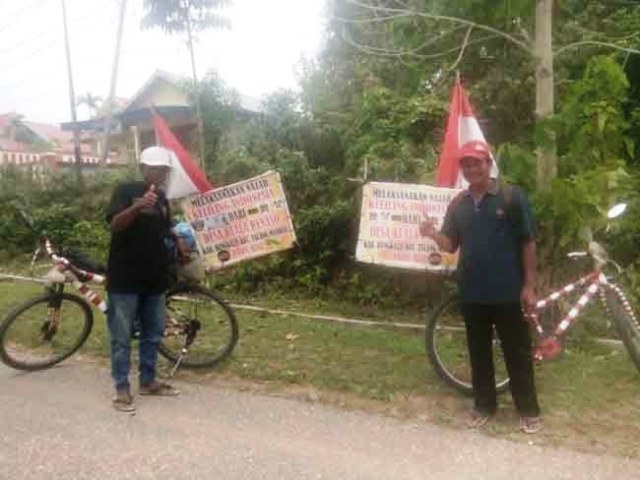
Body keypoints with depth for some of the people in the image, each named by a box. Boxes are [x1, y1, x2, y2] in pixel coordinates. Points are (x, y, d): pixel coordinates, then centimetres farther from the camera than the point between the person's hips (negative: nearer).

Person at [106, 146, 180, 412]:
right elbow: (114, 225, -21)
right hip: (124, 279, -6)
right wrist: (137, 207, -38)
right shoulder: (126, 190, -6)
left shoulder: (163, 200, 12)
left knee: (153, 334, 14)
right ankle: (122, 389, 12)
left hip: (154, 279, 7)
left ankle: (148, 381, 27)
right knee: (122, 337, 2)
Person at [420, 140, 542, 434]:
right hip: (471, 292, 4)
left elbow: (528, 242, -5)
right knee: (478, 351, 13)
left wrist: (529, 285, -8)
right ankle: (484, 405, 28)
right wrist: (433, 234, -15)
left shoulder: (512, 197, -6)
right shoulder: (458, 204, 7)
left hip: (507, 291, -4)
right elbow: (451, 245, 7)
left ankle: (528, 409, 22)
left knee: (517, 351, 7)